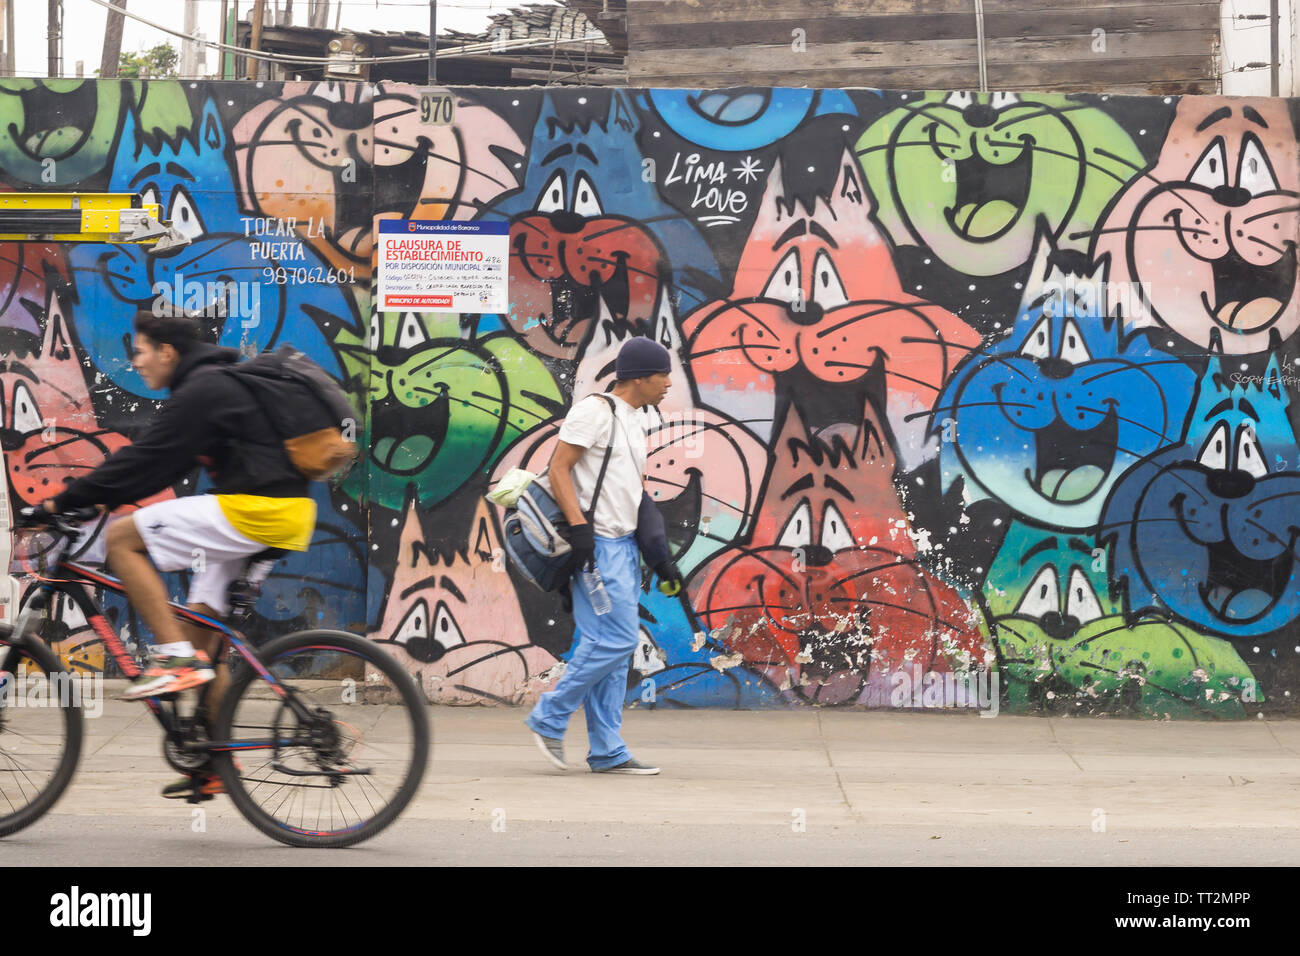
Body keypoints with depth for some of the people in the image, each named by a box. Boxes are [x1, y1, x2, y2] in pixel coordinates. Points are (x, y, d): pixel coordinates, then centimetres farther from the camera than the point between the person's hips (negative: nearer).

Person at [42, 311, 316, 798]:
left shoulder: (201, 391, -10)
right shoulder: (216, 384, 21)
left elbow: (144, 459, -13)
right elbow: (160, 464, 27)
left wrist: (64, 501, -9)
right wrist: (106, 498, 20)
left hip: (257, 509, -10)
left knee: (123, 537, -10)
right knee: (202, 627, 12)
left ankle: (175, 657, -14)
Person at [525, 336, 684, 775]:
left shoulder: (635, 420, 18)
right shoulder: (595, 411, -10)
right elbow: (558, 469, -14)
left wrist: (660, 553, 20)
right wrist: (579, 526, -22)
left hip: (624, 545, 9)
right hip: (598, 545, -9)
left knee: (610, 646, 8)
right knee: (617, 639, -13)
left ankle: (607, 751, 11)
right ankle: (549, 718, -2)